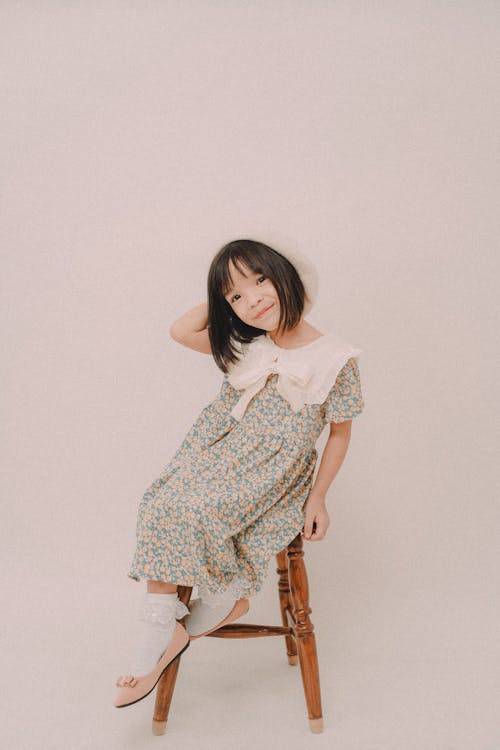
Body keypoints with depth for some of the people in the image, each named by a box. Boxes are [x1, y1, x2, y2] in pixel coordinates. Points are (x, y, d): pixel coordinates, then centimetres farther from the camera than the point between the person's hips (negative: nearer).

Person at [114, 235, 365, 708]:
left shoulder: (336, 359, -8)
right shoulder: (244, 345, 6)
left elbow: (340, 432, 0)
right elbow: (180, 330, 6)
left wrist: (317, 498, -2)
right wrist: (226, 297, 4)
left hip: (272, 476, -5)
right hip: (213, 455, 5)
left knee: (198, 511, -29)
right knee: (160, 506, -21)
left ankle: (225, 595, -4)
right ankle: (159, 636, -17)